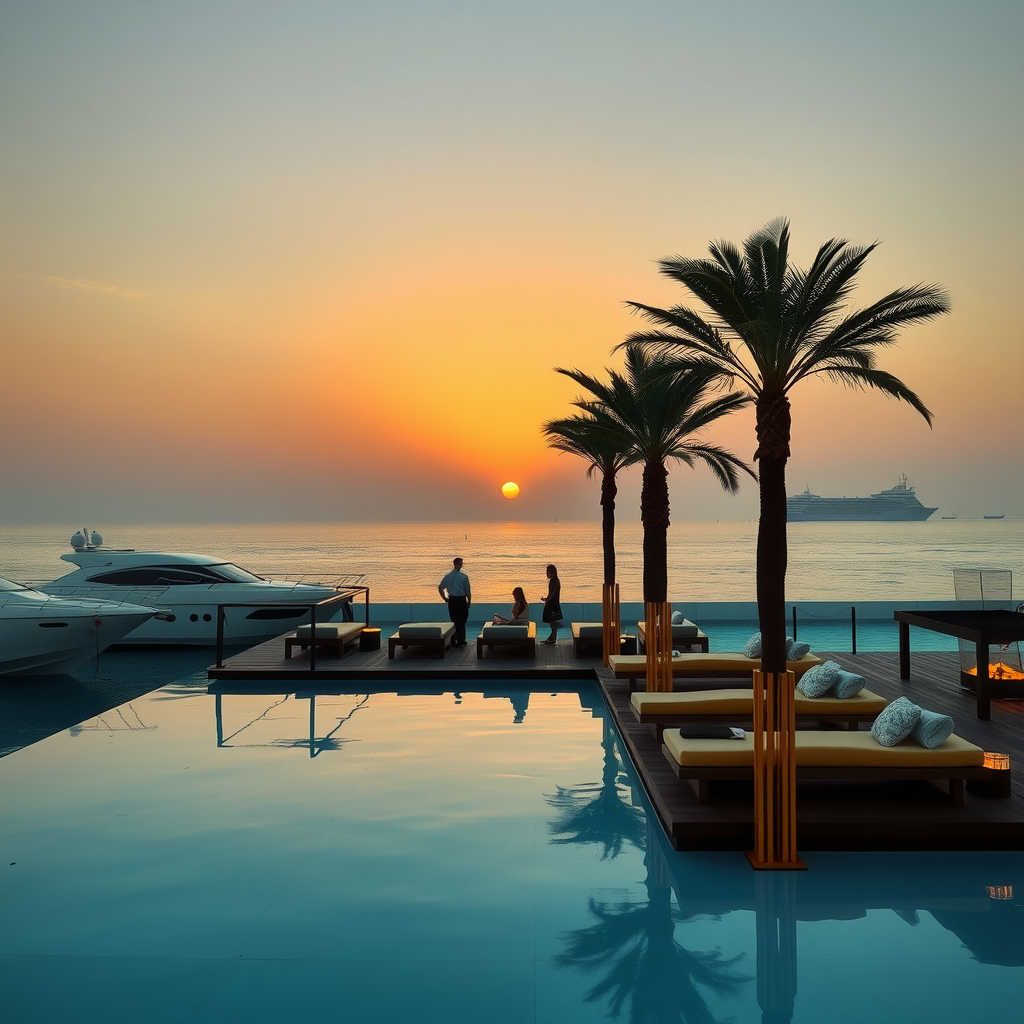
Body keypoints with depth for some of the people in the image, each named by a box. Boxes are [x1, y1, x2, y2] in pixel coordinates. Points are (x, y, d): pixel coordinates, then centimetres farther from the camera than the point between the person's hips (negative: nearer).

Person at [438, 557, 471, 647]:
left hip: (451, 600, 4)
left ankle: (453, 642, 14)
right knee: (462, 621, 5)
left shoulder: (448, 576, 2)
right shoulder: (464, 576, -9)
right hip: (461, 600, -4)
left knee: (453, 620, 13)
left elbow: (440, 587, 2)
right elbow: (467, 590, -7)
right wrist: (469, 601, 6)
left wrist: (445, 598, 11)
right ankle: (461, 641, 5)